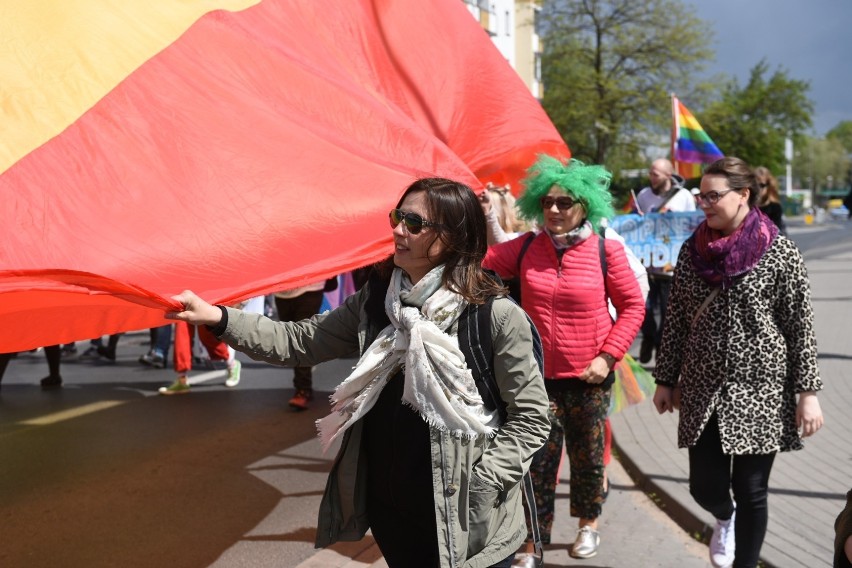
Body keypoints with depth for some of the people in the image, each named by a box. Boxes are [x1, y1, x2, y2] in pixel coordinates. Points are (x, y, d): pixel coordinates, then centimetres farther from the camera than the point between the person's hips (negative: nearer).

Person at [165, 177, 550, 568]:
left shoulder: (497, 315, -13)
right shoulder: (375, 299, 3)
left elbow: (531, 417, -9)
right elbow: (300, 342, 3)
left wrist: (480, 484, -15)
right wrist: (218, 318, -7)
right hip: (387, 507, 5)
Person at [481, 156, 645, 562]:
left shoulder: (606, 250, -7)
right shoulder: (526, 247, -1)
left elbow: (632, 306, -3)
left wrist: (608, 356, -9)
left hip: (588, 376, -1)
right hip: (538, 372, 1)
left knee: (588, 456, 16)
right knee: (537, 461, 1)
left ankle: (588, 523, 41)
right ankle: (530, 547, 12)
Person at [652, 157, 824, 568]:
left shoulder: (779, 253, -8)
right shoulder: (693, 251, 4)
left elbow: (801, 328, -6)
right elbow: (676, 321, 9)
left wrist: (808, 392, -9)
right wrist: (666, 380, 10)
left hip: (760, 391, -3)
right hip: (702, 390, 3)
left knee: (750, 491, 3)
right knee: (705, 486, 4)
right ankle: (725, 518, 40)